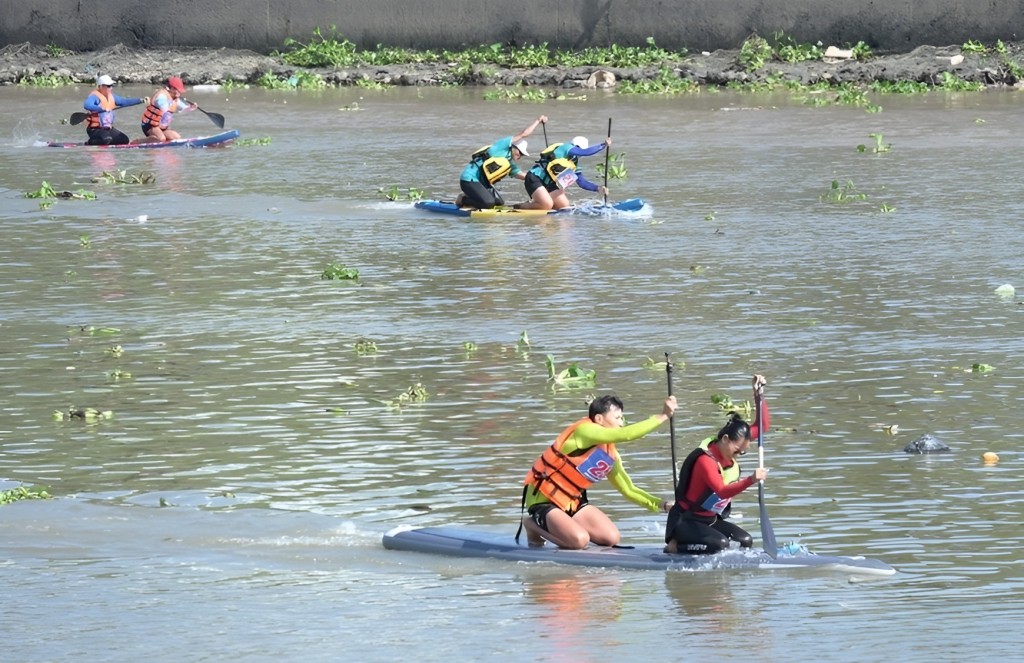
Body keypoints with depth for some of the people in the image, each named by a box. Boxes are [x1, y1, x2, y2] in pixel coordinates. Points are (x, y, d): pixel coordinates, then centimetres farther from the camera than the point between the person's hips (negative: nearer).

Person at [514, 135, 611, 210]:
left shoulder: (574, 164, 14)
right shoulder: (566, 148, -12)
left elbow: (582, 182, 15)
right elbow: (586, 152, -22)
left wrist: (598, 188, 2)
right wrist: (603, 145, -13)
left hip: (548, 184, 10)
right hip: (535, 178, -10)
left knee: (564, 205, -1)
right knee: (547, 205, -26)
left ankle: (535, 204, 12)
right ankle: (520, 207, -5)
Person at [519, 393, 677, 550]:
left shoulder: (610, 455, 7)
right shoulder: (584, 430, -19)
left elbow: (628, 490, 11)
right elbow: (625, 435, -32)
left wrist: (658, 504, -4)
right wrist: (662, 417, -29)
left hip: (572, 502, 9)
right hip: (544, 501, -9)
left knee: (612, 538, -6)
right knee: (579, 540, -28)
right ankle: (534, 524, 1)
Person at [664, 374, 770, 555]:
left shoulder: (731, 445, 0)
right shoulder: (705, 460, -26)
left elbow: (761, 427, 8)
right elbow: (722, 491, -40)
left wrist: (759, 397, -7)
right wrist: (750, 480, -54)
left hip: (711, 519, 9)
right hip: (686, 521, -9)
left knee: (745, 541, -11)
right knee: (720, 544, -33)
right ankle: (674, 546, -11)